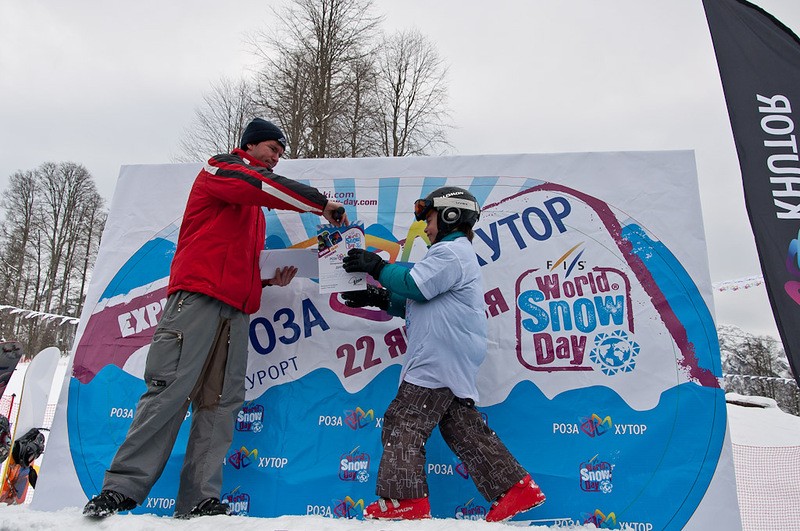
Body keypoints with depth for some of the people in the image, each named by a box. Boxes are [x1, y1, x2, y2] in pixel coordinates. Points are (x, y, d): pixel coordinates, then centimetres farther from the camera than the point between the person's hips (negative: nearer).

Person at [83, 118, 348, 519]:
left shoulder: (255, 207, 32)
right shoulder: (221, 168, 9)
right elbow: (265, 185, -12)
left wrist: (271, 277, 14)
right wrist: (321, 203, -10)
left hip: (236, 309, 8)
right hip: (198, 295, -8)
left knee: (221, 403, -1)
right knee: (171, 391, -13)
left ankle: (200, 502, -1)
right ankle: (122, 489, -6)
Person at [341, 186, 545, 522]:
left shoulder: (450, 251, -9)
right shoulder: (456, 254, 25)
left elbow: (413, 285, -19)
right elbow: (416, 303, 24)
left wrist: (375, 266, -7)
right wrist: (378, 298, 15)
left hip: (438, 363, -11)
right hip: (452, 365, 11)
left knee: (402, 424, -4)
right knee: (462, 428, 12)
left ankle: (404, 500, 2)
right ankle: (516, 489, 15)